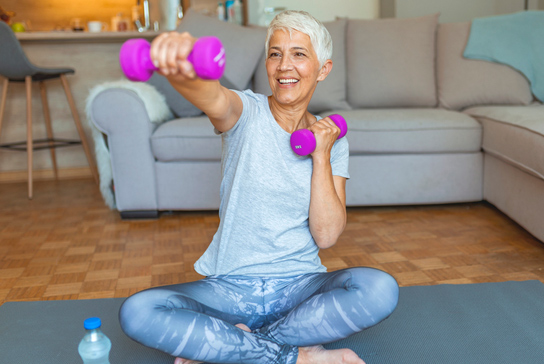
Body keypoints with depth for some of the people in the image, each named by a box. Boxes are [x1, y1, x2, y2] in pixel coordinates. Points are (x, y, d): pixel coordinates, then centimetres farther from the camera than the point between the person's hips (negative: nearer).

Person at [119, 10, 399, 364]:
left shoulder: (332, 139, 3)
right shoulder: (246, 113, -5)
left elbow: (326, 235, -7)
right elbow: (214, 98, -33)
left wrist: (321, 155, -10)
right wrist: (183, 68, -56)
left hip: (300, 287, 2)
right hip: (230, 288, -1)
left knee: (380, 289, -27)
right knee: (137, 312, -26)